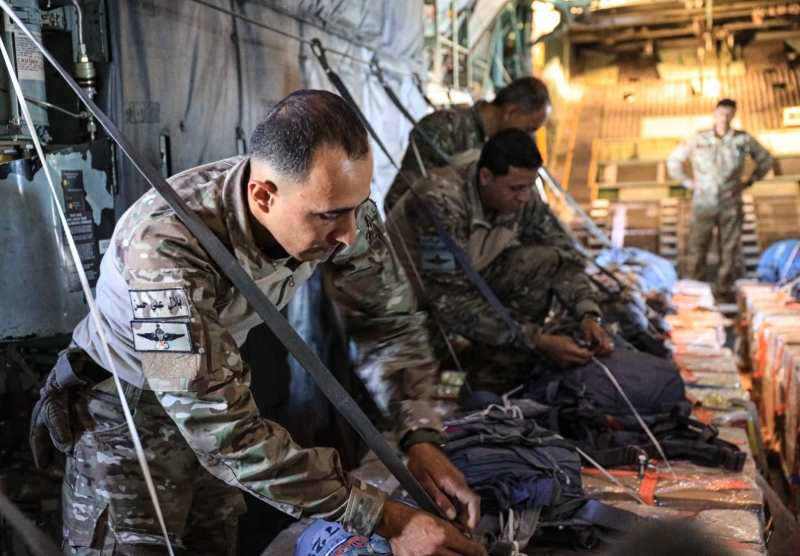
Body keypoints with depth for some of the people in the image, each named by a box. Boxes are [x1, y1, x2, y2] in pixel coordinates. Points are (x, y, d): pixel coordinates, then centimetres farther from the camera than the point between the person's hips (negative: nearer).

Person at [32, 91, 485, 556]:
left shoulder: (339, 207, -21)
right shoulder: (167, 243, -39)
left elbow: (392, 320, -8)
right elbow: (225, 430, -41)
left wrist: (418, 439, -22)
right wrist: (382, 518, -38)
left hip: (214, 392, 5)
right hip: (126, 407, -5)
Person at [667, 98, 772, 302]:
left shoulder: (744, 140, 0)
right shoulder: (698, 139, -3)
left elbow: (765, 159, 15)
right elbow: (674, 161, 8)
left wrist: (748, 182, 6)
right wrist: (689, 183, 3)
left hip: (731, 205, 1)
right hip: (703, 203, -1)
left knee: (729, 249, 6)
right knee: (697, 248, 0)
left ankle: (724, 291, 17)